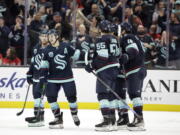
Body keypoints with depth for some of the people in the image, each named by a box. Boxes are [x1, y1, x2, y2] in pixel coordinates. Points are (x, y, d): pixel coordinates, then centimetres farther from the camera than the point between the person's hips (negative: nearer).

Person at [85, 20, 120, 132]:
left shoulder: (101, 40, -11)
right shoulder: (114, 39, 14)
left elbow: (102, 56, -19)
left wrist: (92, 66, -13)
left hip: (105, 70, -9)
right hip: (114, 68, 9)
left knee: (102, 94, -9)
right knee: (111, 94, 14)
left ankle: (106, 121, -18)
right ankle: (112, 121, 15)